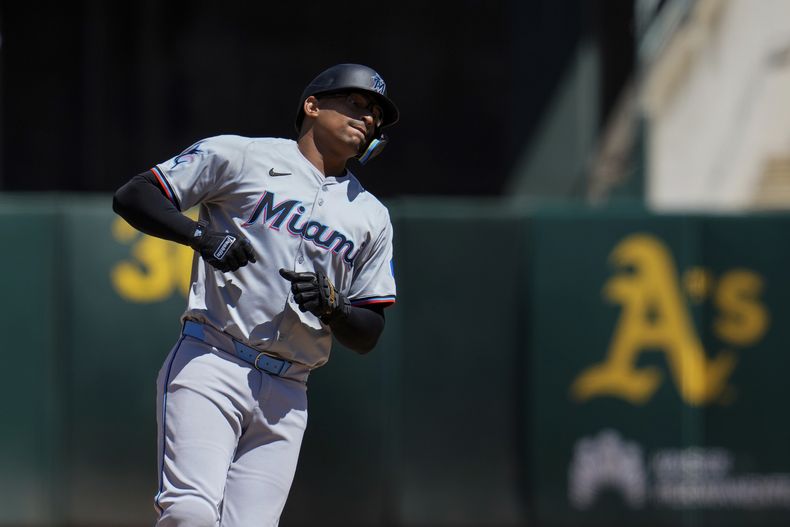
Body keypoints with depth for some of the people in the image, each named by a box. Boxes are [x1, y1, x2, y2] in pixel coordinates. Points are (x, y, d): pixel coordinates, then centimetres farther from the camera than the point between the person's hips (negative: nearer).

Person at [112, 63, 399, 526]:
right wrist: (200, 233, -12)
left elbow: (368, 336, 17)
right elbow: (132, 196, 4)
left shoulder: (372, 218, 19)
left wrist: (330, 305, -5)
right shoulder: (241, 157, 8)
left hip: (286, 397, 4)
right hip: (211, 368, -4)